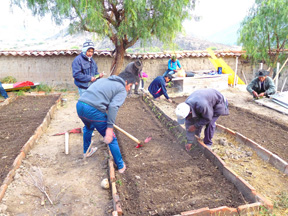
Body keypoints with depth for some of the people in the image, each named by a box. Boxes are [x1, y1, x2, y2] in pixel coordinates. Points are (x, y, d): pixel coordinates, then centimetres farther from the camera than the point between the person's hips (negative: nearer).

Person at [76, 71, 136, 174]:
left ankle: (86, 151, 56)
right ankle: (121, 166, 22)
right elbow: (113, 106, -12)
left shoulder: (103, 80, 25)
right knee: (111, 138, 9)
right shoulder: (122, 90, 5)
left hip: (79, 105, 7)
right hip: (93, 110, -7)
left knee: (88, 127, 38)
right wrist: (110, 127, -14)